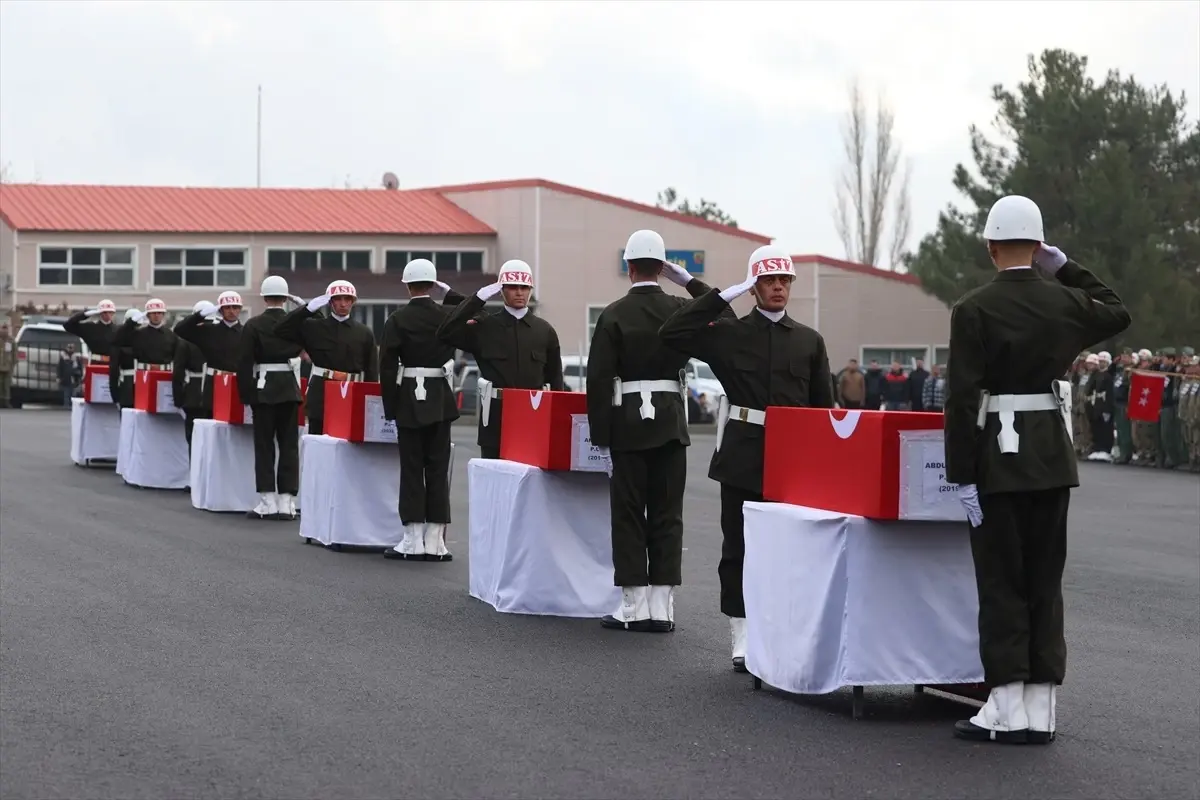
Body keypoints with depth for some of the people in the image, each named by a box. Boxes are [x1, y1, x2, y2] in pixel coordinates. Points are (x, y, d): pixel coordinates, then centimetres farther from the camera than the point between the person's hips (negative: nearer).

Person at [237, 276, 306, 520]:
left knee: (264, 446, 2)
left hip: (264, 390, -3)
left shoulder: (253, 326, -7)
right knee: (289, 446, 5)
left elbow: (244, 363, -9)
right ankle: (286, 502, 2)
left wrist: (245, 394, -3)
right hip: (291, 389, 3)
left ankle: (268, 502, -3)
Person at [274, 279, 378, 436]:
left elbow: (372, 372, 7)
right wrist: (309, 308, -7)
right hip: (320, 398, 0)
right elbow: (281, 330, -3)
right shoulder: (313, 327, 7)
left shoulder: (364, 333, 9)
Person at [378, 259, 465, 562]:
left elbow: (387, 367, -9)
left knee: (412, 469, 2)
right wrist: (445, 292, 13)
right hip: (442, 401, 2)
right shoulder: (448, 315, -1)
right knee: (438, 469, 5)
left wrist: (390, 409, -2)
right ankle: (435, 542, 4)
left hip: (409, 401, -2)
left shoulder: (397, 320, -9)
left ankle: (413, 541, -1)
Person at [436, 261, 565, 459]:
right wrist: (479, 298, -11)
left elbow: (555, 379, 11)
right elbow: (446, 333, -10)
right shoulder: (485, 326, 4)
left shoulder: (545, 330, 9)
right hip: (496, 418, -1)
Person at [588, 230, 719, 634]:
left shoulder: (613, 315, -7)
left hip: (628, 425, -3)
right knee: (667, 514, 6)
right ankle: (662, 607, 5)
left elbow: (599, 378, -10)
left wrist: (600, 434, -4)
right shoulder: (680, 310, -1)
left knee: (629, 514, 3)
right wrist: (689, 281, 11)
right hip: (672, 425, 3)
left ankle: (634, 607, 1)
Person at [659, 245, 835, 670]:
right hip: (742, 457, -1)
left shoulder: (810, 341, 10)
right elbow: (671, 333, -6)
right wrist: (723, 295, -8)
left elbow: (824, 405, 12)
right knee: (739, 547, 2)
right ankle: (743, 638, 7)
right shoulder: (729, 332, 4)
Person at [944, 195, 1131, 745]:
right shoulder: (1065, 302, 2)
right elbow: (1118, 314, 26)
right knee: (1045, 584, 9)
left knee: (1002, 585, 0)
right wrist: (1065, 268, 20)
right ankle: (1040, 710, 11)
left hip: (999, 460, -4)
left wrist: (962, 477, -11)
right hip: (1053, 457, 4)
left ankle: (1007, 710, 0)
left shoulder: (974, 310, -11)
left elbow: (962, 400, -15)